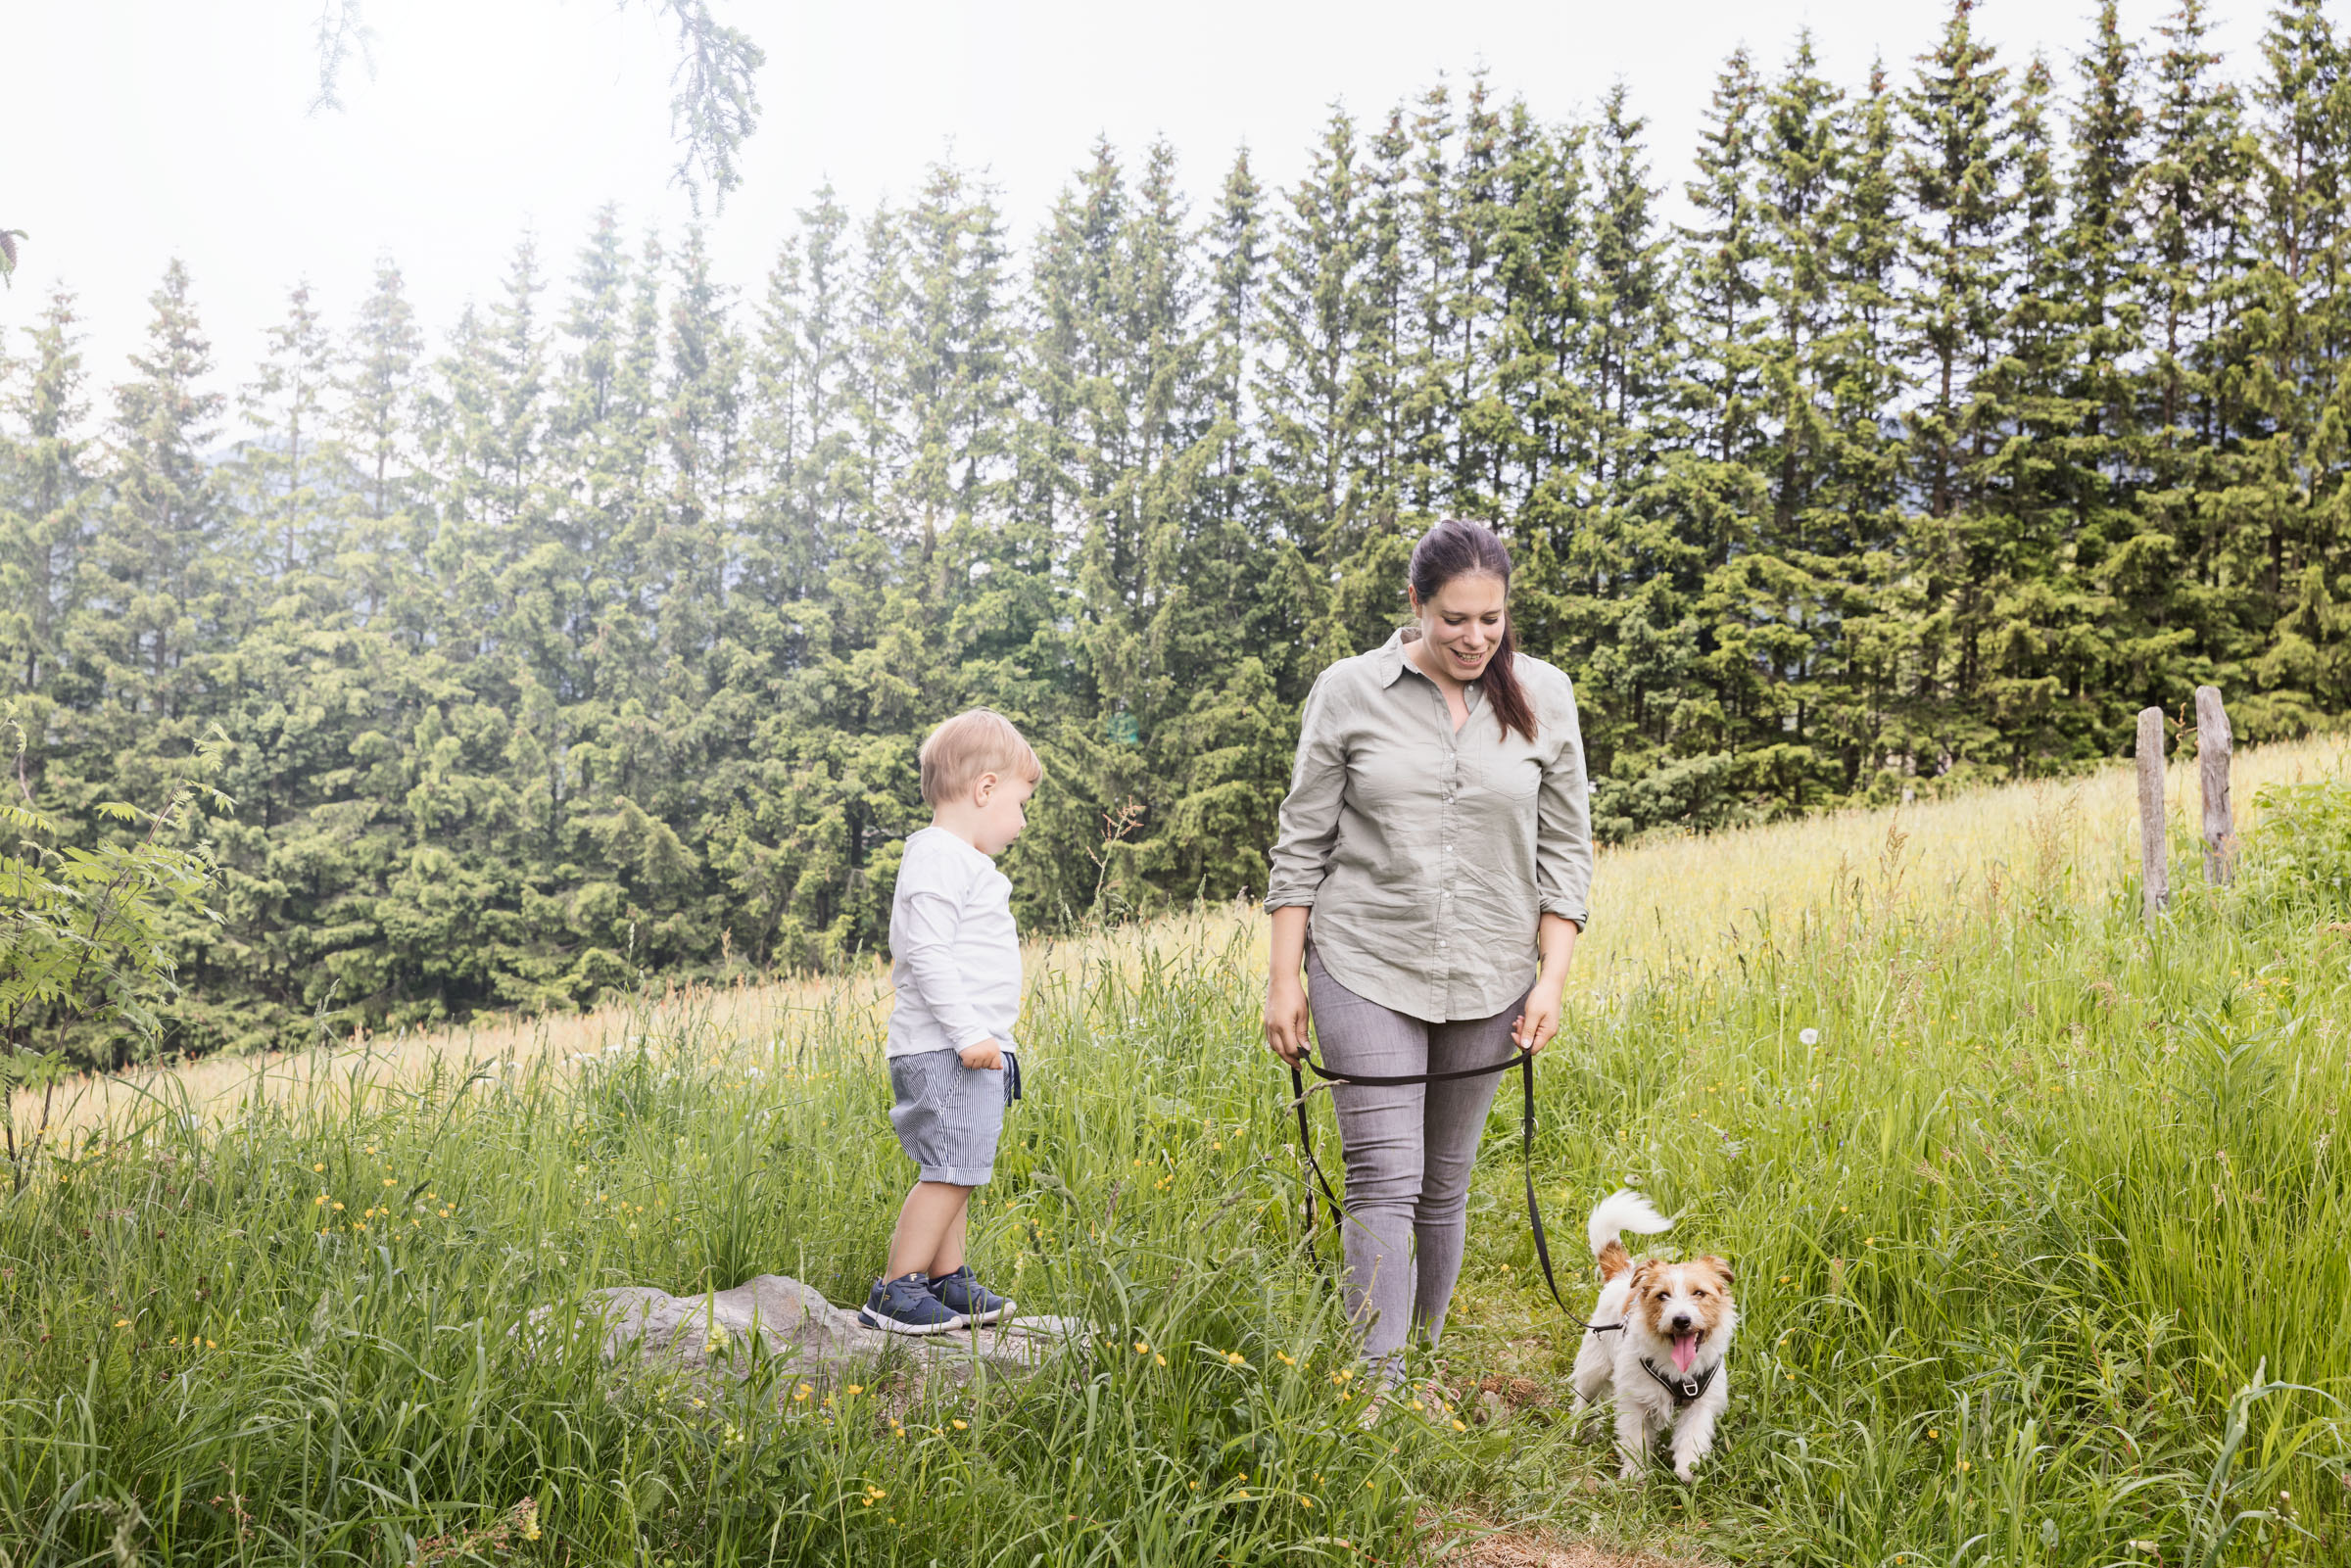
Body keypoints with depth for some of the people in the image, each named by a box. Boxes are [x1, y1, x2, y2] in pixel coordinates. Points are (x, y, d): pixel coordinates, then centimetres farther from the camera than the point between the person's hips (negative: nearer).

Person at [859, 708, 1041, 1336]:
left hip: (968, 1049, 11)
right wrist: (968, 1032, -24)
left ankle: (947, 1279, 22)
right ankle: (895, 1293, -5)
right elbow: (927, 953, -22)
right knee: (949, 1170, -10)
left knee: (956, 1169, 15)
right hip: (946, 1048, -11)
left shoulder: (962, 861, 20)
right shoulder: (941, 858, -14)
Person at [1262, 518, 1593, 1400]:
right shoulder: (1349, 692, -2)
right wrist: (1285, 978, -2)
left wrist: (1553, 976, -1)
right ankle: (1379, 1393, -8)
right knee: (1385, 1178, -10)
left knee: (1446, 1185, 11)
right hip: (1366, 970, -2)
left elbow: (1566, 848, 7)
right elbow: (1303, 845, 2)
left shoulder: (1544, 699, 4)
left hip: (1487, 981, 2)